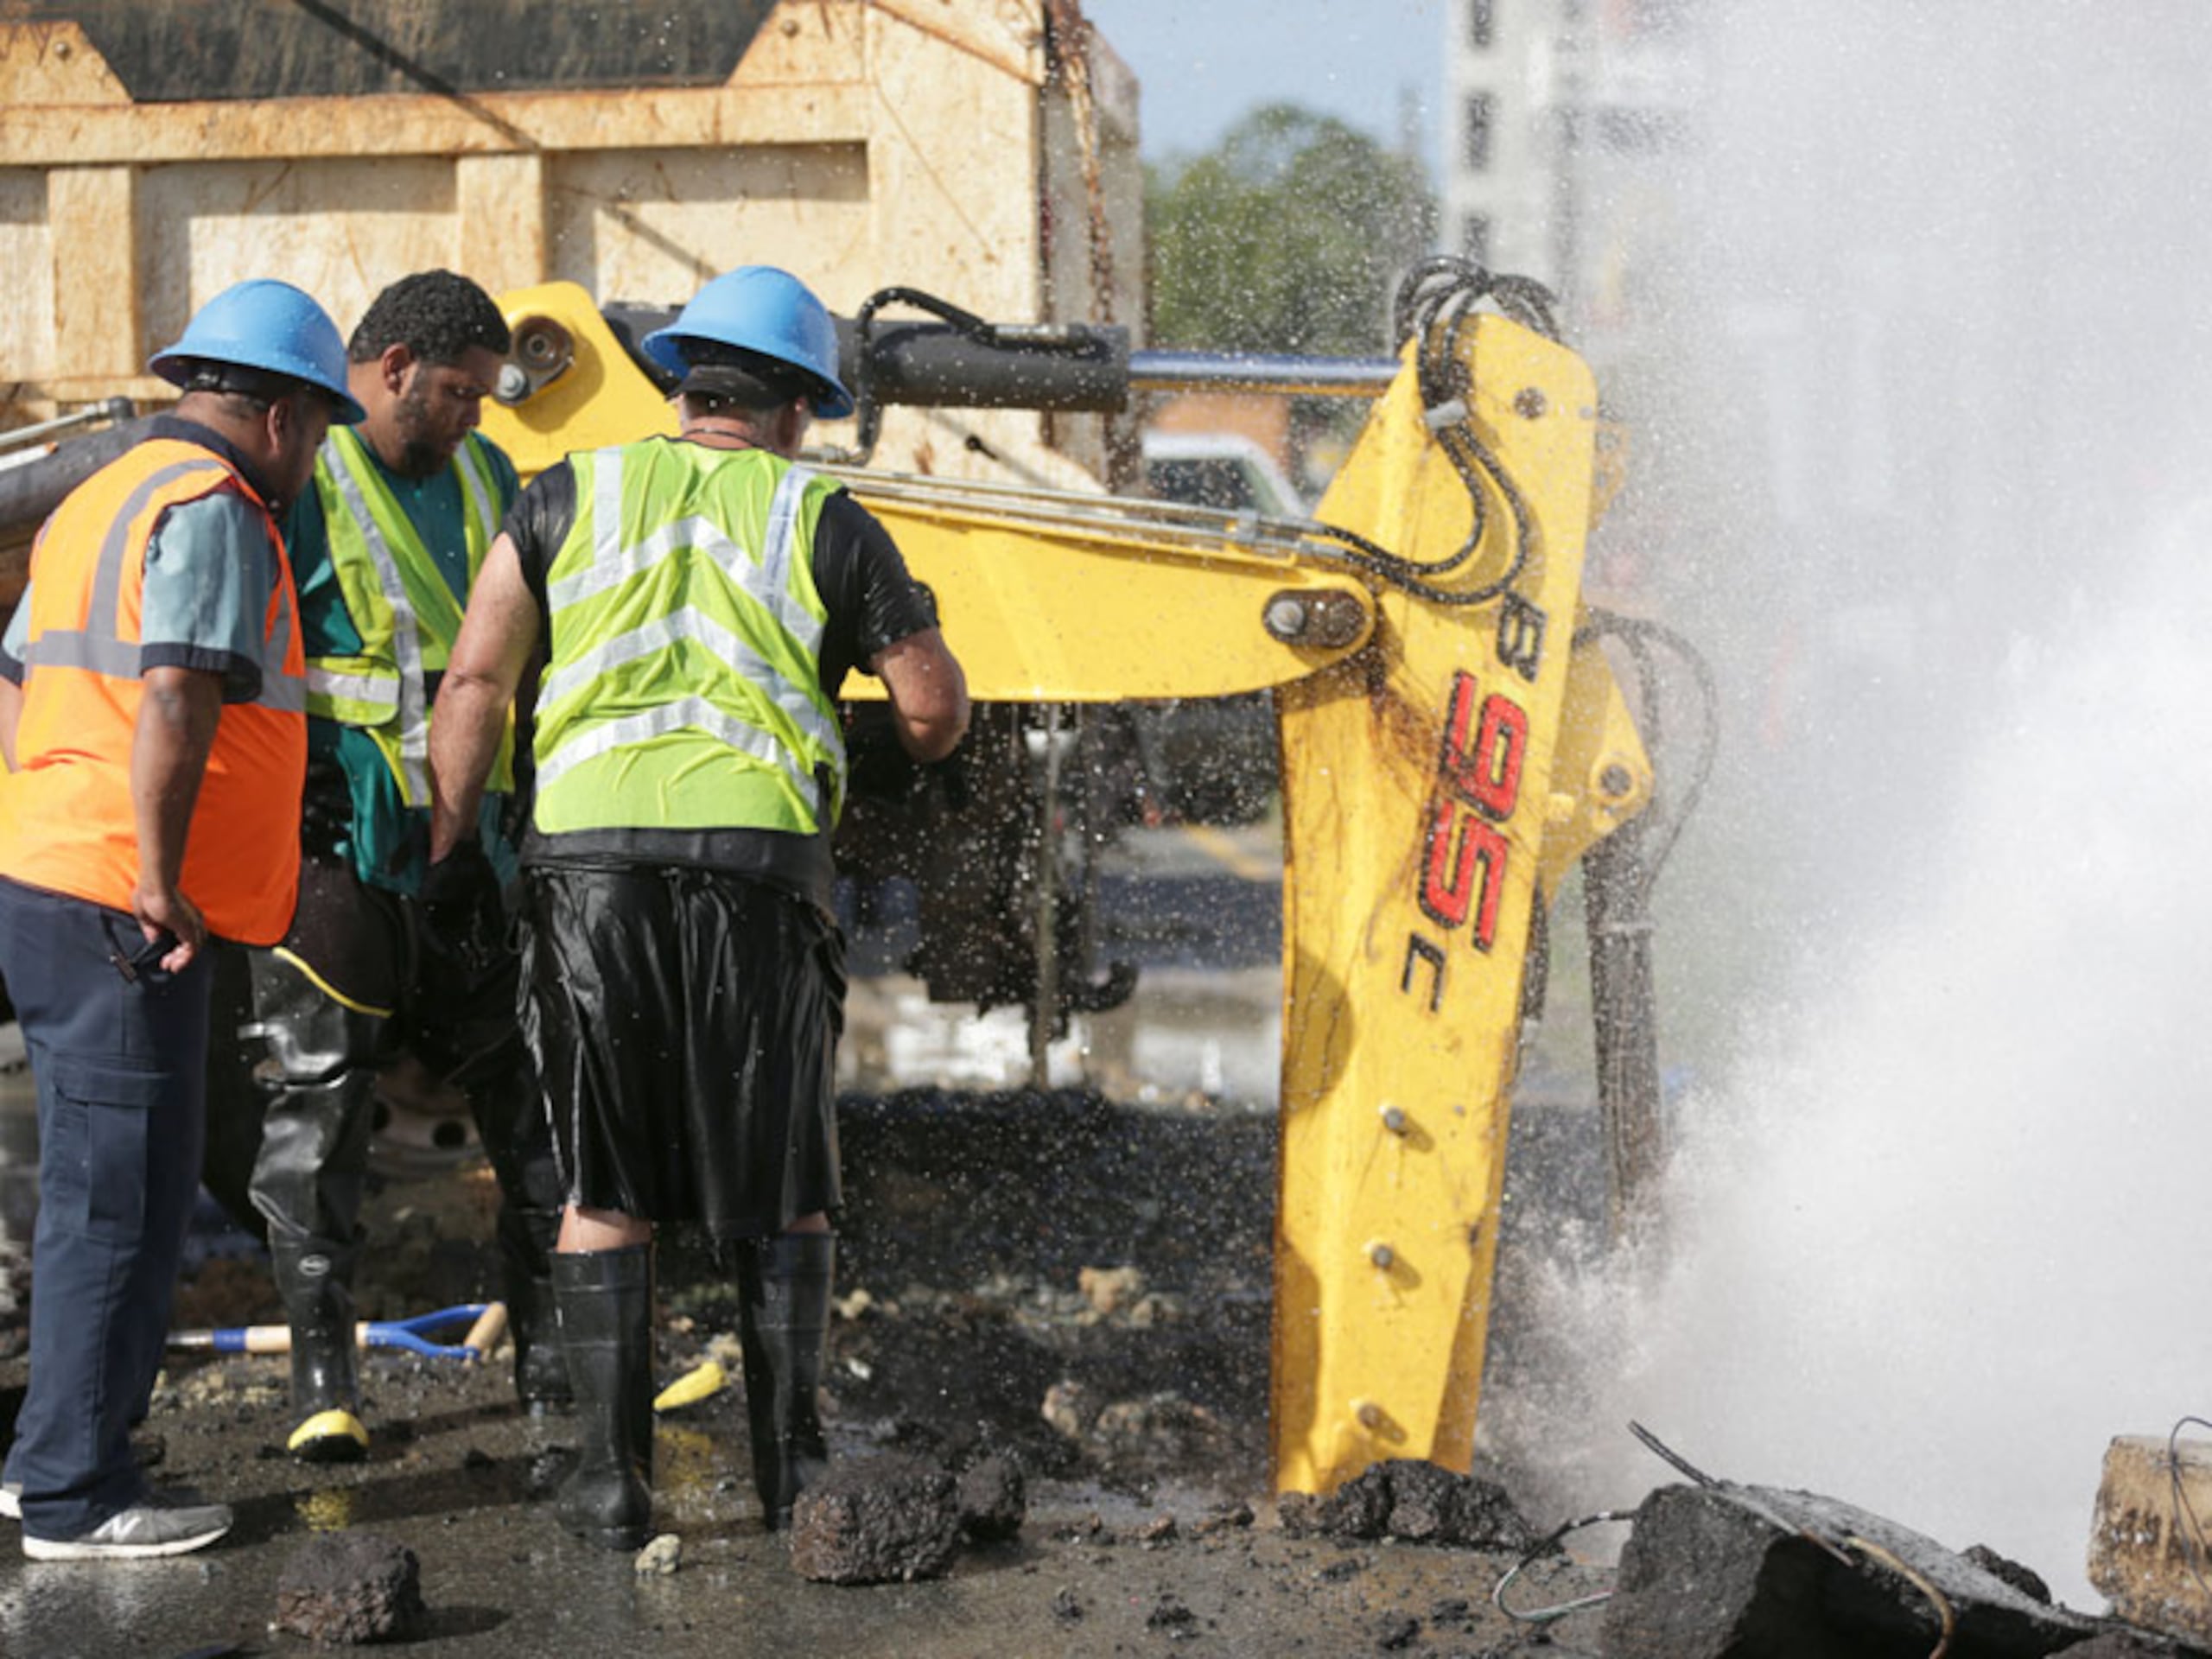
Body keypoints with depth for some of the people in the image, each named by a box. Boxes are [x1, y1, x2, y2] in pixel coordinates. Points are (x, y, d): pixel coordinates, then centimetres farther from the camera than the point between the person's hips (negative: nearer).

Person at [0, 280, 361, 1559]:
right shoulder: (213, 512, -12)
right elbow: (175, 699, -24)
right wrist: (161, 878, -25)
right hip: (117, 913, -10)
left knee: (107, 1191, 18)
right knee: (121, 1201, -4)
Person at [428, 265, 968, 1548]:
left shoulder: (571, 496, 12)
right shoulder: (826, 523, 9)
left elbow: (477, 681, 5)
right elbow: (939, 712, 9)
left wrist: (443, 851, 9)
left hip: (588, 854, 1)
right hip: (759, 863, -1)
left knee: (606, 1189, 10)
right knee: (783, 1190, 13)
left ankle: (614, 1477, 8)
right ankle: (790, 1461, 12)